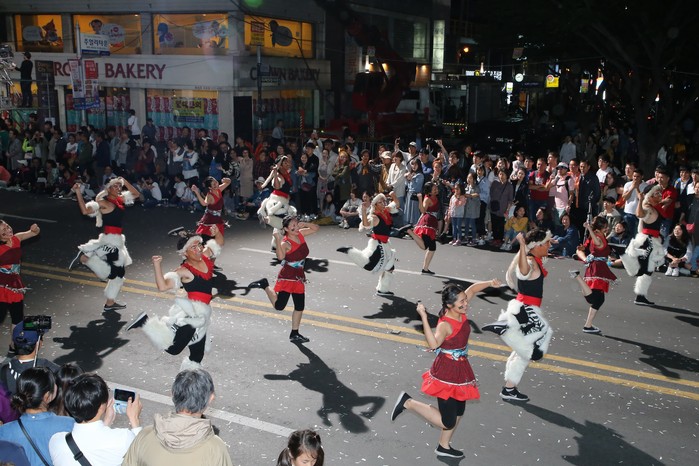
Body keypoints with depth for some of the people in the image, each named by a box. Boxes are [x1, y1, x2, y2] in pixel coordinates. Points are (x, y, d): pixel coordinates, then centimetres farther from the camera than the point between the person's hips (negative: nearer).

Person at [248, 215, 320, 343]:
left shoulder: (301, 234, -1)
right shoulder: (286, 243, -23)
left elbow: (316, 228, 8)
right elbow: (280, 256, -41)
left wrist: (304, 224, -9)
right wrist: (277, 240, -51)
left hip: (299, 277, 7)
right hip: (286, 277, -7)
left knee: (300, 307, 12)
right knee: (279, 306, -7)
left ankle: (294, 334, 25)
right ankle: (265, 285, 15)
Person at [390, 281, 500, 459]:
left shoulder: (461, 312, -6)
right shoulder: (445, 324, -28)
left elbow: (472, 289, 9)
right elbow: (433, 344, -49)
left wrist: (489, 283, -6)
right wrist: (424, 317, -52)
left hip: (460, 371, 8)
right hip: (446, 374, -8)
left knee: (458, 412, 22)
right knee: (447, 422, -1)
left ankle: (444, 446, 42)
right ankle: (408, 402, 9)